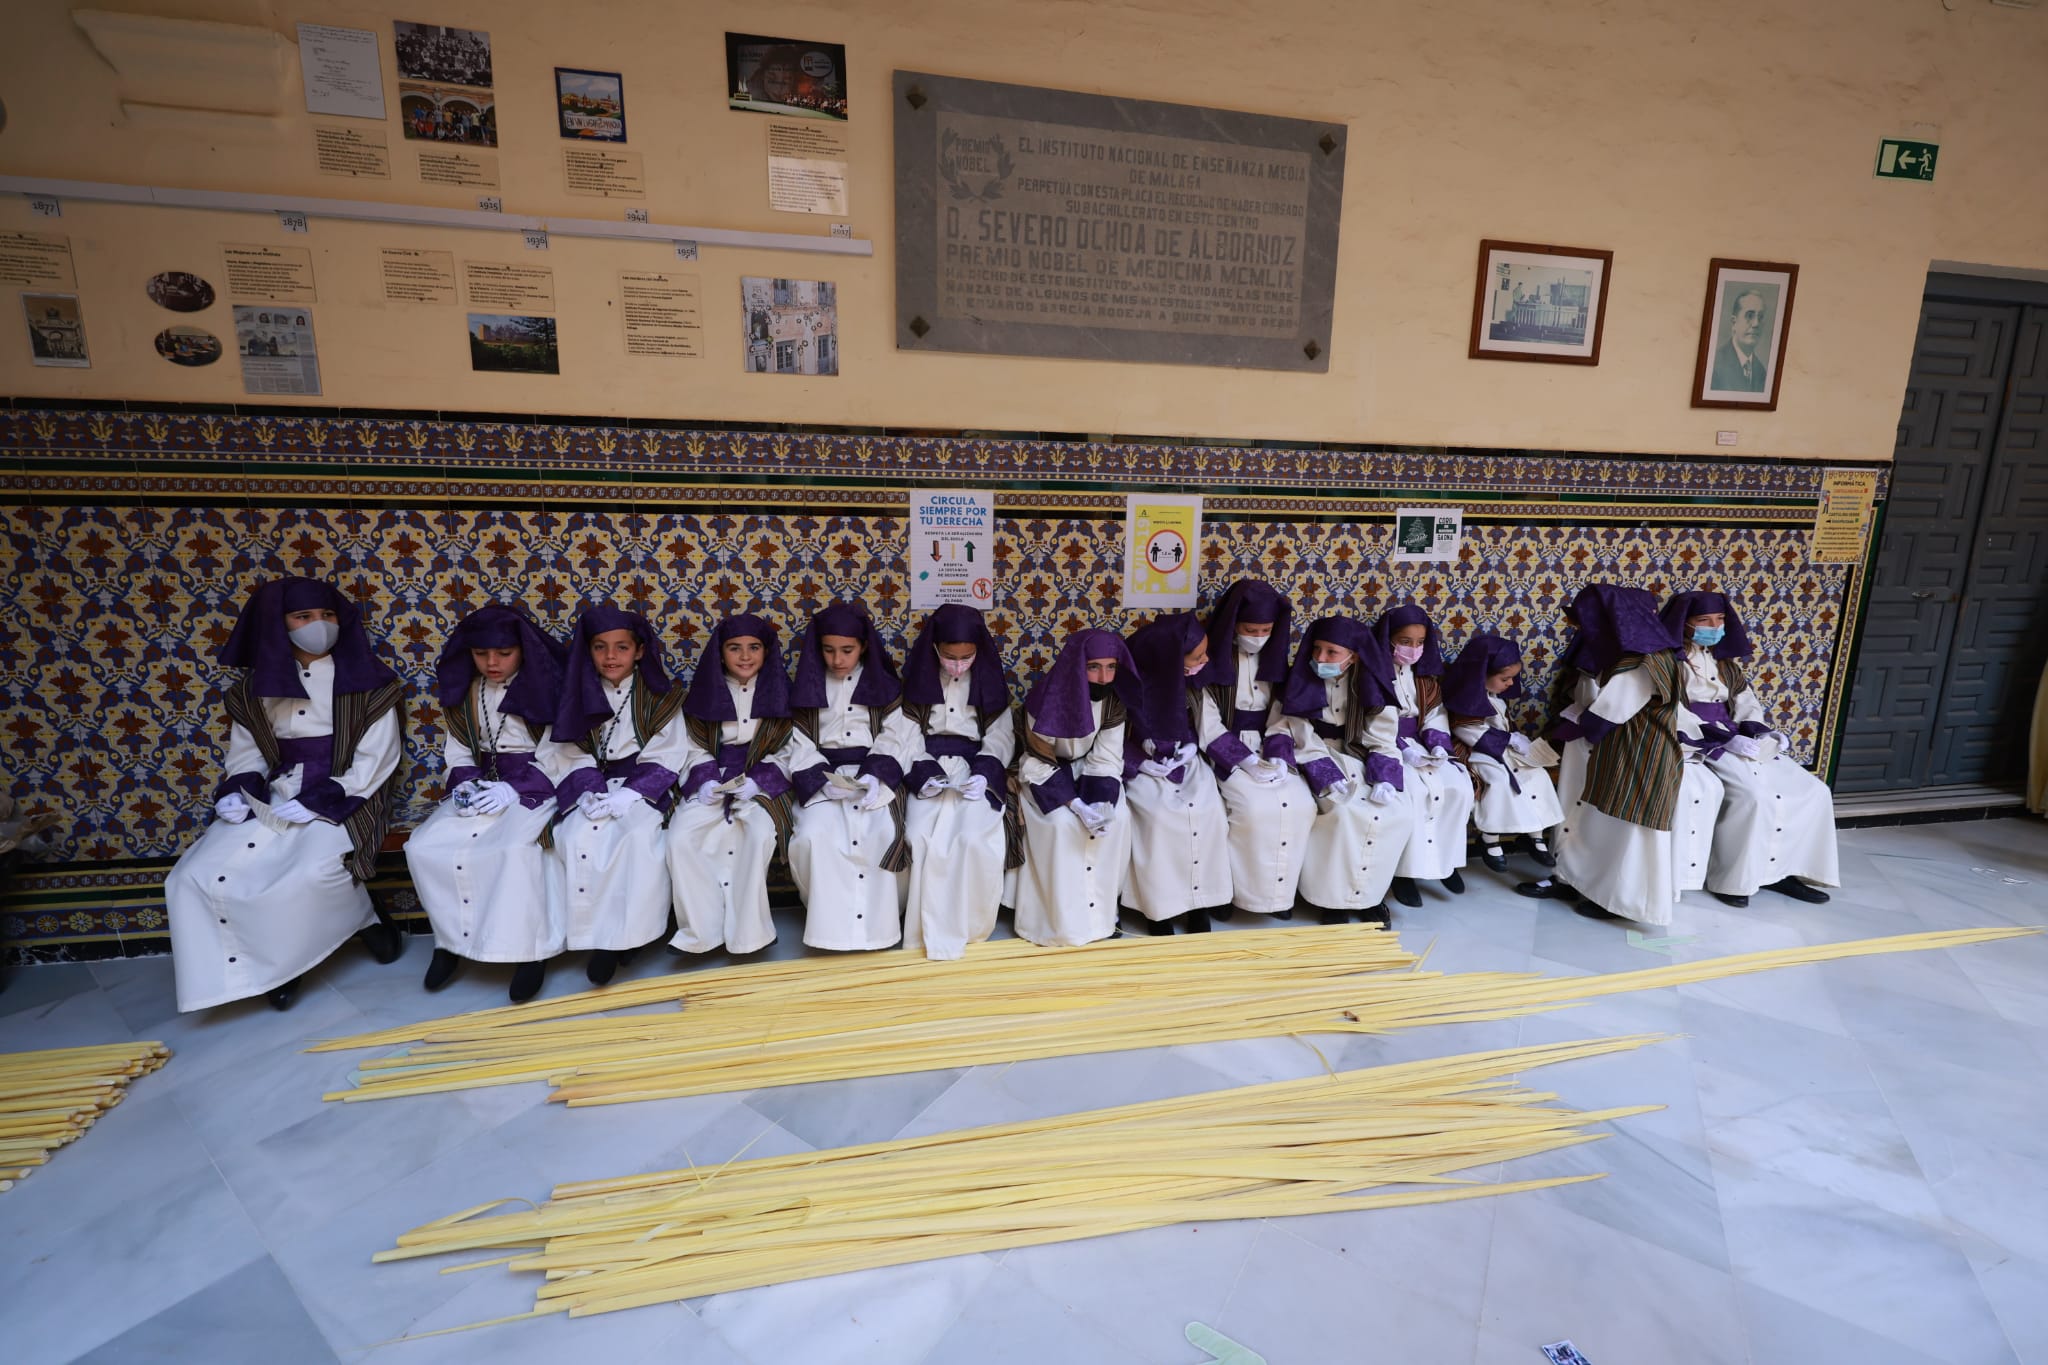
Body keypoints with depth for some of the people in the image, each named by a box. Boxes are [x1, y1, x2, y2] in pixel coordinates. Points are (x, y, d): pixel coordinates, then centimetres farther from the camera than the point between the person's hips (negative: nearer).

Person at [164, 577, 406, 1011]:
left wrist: (317, 801, -18)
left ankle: (366, 920, 1)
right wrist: (235, 789, -5)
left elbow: (377, 758, -8)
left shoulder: (366, 681, -5)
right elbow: (247, 750, 16)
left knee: (311, 875, -31)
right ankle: (261, 966, 5)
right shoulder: (258, 686, 8)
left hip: (342, 799, -5)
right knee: (197, 877, -12)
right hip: (271, 798, 5)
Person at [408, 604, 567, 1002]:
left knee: (515, 848, -34)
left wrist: (513, 790, -21)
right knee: (424, 847, -16)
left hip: (536, 785, -6)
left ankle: (529, 948, -19)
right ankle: (455, 938, 0)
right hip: (482, 784, 6)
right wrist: (466, 783, -8)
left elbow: (558, 754, -11)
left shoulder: (547, 686, -8)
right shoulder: (463, 691, 8)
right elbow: (457, 749, 13)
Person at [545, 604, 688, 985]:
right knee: (577, 838, -26)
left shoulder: (660, 697, 0)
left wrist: (628, 794, -18)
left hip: (641, 786, -2)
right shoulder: (577, 694, 7)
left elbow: (664, 758, -4)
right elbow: (571, 755, 3)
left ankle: (622, 935, -22)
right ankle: (595, 935, -16)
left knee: (639, 836, -31)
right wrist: (590, 791, -16)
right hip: (592, 787, 3)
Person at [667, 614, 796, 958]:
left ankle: (745, 930, -18)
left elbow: (787, 752, 1)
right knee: (681, 836, -24)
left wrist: (756, 781, -14)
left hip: (762, 782, -2)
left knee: (761, 833, -32)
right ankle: (704, 929, -15)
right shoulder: (705, 691, 6)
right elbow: (697, 748, 7)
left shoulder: (780, 691, 2)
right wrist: (706, 780, -13)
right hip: (713, 781, 2)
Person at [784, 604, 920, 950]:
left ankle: (879, 921, -9)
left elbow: (894, 737, 0)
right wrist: (822, 779, -15)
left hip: (874, 774, -1)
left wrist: (874, 777, -18)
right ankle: (829, 919, -10)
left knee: (882, 836, -28)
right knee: (813, 836, -28)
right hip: (822, 776, 1)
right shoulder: (808, 685, 9)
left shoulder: (883, 684, 7)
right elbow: (801, 743, 3)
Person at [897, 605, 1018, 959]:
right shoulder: (920, 676, 3)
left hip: (977, 768, 0)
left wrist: (984, 773, -17)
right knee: (921, 838, -26)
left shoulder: (989, 679, 3)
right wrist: (922, 773, -16)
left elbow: (1001, 734, 0)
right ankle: (930, 928, -9)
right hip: (929, 767, 1)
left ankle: (968, 925, -8)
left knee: (976, 839, -27)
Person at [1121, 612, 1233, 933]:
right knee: (1161, 817, -27)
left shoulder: (1193, 684, -3)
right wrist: (1141, 765, -19)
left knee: (1209, 810, -20)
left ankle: (1198, 901, -5)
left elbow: (1212, 728, 4)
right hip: (1145, 770, -4)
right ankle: (1159, 907, -9)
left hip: (1186, 763, 4)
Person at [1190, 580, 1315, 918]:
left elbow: (1282, 715, 4)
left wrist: (1278, 757, -13)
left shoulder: (1274, 658, 8)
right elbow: (1209, 726, -11)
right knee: (1255, 807, -28)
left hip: (1268, 750, 5)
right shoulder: (1213, 658, -7)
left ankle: (1280, 889, 0)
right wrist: (1247, 760, -19)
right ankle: (1234, 888, -7)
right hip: (1225, 752, -5)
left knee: (1300, 804, -18)